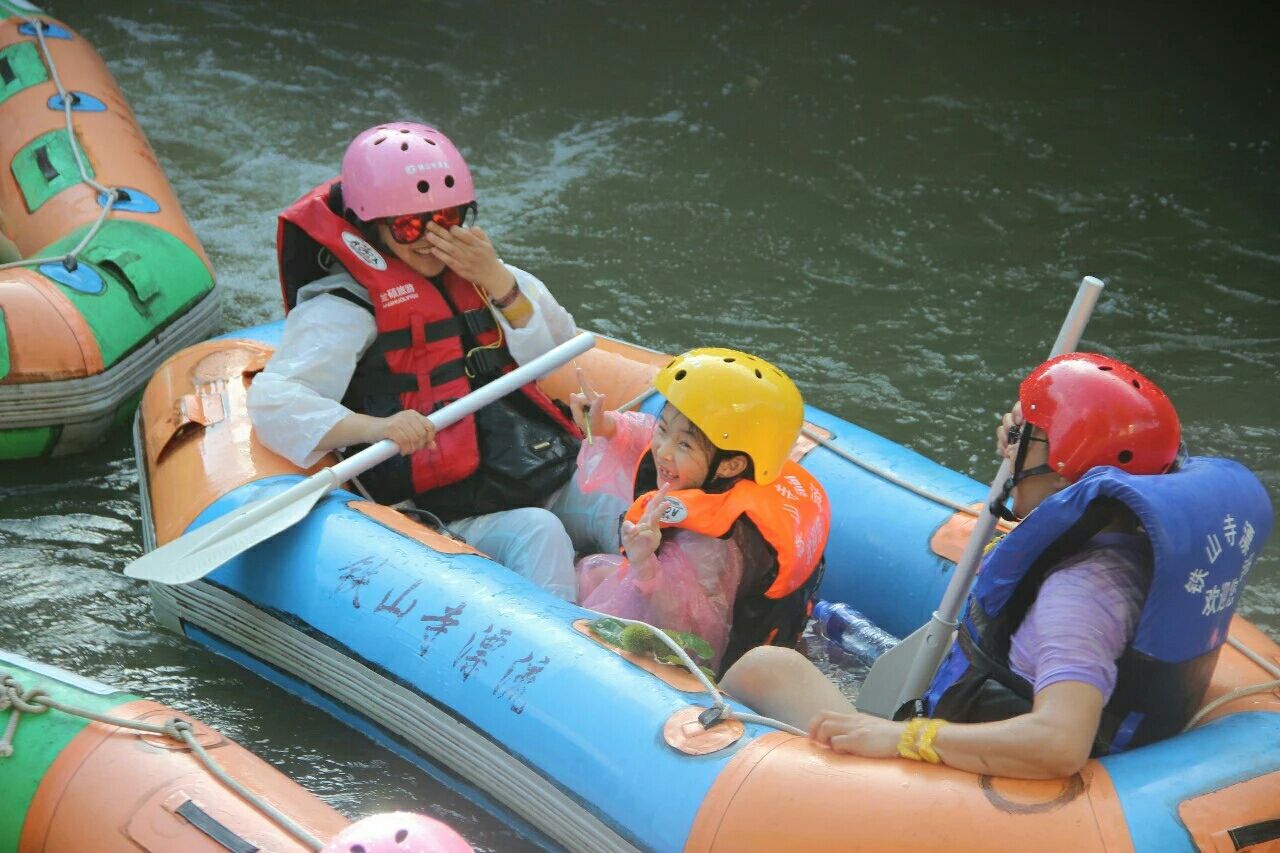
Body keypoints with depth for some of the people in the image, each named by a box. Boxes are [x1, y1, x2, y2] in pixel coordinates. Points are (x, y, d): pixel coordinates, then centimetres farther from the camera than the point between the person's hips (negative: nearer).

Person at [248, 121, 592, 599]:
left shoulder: (474, 270, 16)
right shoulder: (343, 307, -3)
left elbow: (560, 353, 10)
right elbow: (274, 402, -16)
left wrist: (496, 280, -5)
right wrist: (374, 427, -33)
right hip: (456, 518, -6)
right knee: (538, 536, -31)